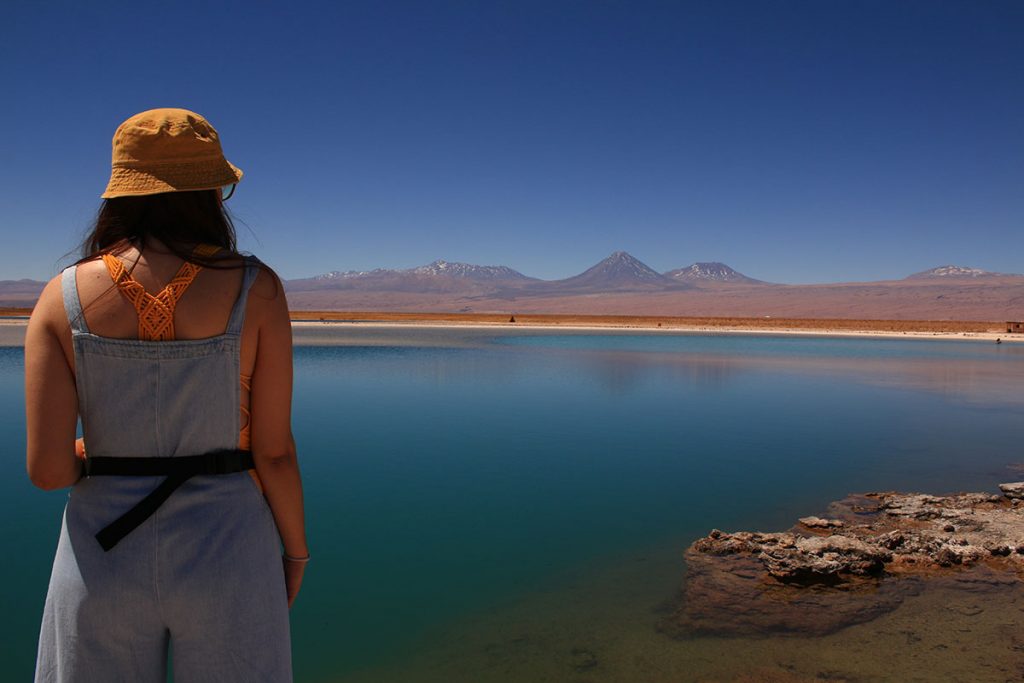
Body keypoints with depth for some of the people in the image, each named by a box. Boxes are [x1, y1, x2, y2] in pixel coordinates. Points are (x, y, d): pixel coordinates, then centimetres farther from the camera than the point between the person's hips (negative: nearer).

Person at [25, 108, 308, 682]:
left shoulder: (65, 296, -6)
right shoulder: (255, 289, -11)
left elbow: (48, 469, -9)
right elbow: (275, 452, -10)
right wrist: (296, 549, 6)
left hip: (104, 554, 2)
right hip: (226, 549, -1)